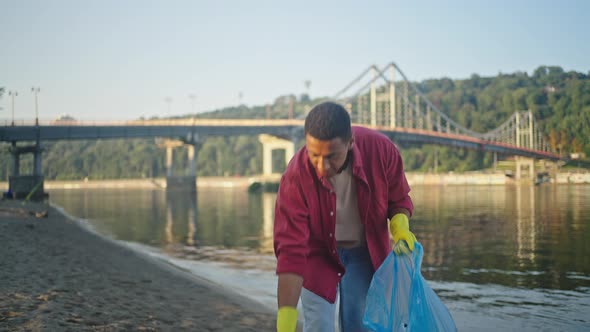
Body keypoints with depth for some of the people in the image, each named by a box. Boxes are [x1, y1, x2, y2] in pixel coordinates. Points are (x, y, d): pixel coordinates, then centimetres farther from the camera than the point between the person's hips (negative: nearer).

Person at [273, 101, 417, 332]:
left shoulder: (380, 149, -26)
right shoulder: (296, 178, -33)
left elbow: (398, 199, -5)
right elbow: (290, 252, -32)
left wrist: (400, 226, -27)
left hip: (366, 250, 2)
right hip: (317, 253, -2)